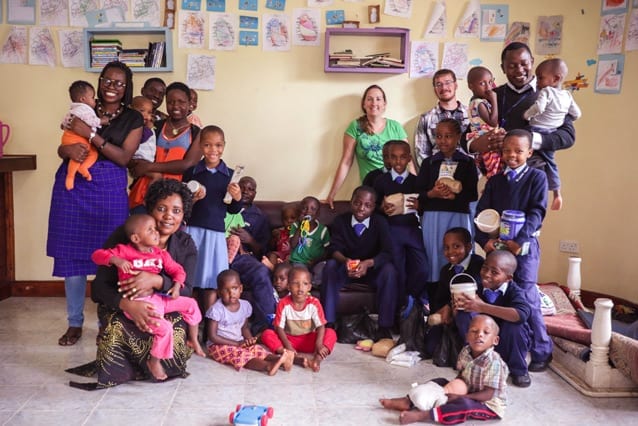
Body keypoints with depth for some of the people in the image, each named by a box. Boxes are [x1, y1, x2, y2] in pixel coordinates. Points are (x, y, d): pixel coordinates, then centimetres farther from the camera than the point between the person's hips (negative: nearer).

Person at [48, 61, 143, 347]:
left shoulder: (133, 119, 4)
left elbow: (124, 157, -7)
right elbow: (62, 148, 13)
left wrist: (90, 134, -14)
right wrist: (68, 149, -11)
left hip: (109, 188, -2)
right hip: (72, 186, 3)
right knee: (71, 253, 3)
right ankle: (75, 323, 15)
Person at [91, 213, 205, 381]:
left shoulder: (161, 254, 6)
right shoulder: (124, 251, -9)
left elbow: (177, 270, 11)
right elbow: (97, 255, -12)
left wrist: (177, 286, -8)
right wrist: (116, 260, -30)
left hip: (157, 298, 7)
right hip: (137, 303, -7)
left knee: (191, 304, 8)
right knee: (164, 327, -24)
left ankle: (193, 340, 29)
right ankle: (154, 361, 2)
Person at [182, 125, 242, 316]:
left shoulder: (230, 175, 4)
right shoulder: (191, 172, 1)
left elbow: (233, 210, 10)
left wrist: (237, 198, -9)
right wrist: (191, 199, -11)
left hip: (216, 232, 1)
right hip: (192, 229, 0)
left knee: (212, 279, 3)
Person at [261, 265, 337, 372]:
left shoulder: (314, 303, -11)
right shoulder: (283, 304, -12)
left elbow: (321, 326, -13)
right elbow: (279, 327, -12)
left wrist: (319, 343, -32)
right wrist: (288, 346, -27)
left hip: (309, 340, 0)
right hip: (289, 339, 0)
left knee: (331, 333, -23)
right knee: (267, 334, -26)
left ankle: (317, 359, -46)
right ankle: (295, 357, -41)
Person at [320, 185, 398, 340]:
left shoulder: (380, 222, -12)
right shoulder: (340, 220, -9)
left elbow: (387, 252, -23)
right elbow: (334, 248, -17)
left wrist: (367, 263, -43)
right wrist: (346, 261, -41)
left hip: (372, 269, -1)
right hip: (346, 267, 1)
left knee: (389, 270, -32)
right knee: (330, 266, -30)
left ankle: (384, 326, -26)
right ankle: (328, 322, -27)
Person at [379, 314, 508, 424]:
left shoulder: (493, 362, -28)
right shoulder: (465, 352, -6)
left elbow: (489, 394, -27)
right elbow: (462, 376, 11)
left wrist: (459, 396, -29)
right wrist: (454, 385, -12)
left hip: (489, 405, -8)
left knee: (464, 406, -37)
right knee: (439, 382, 5)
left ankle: (421, 415, -39)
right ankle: (408, 402, -4)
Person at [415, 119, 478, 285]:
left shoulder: (468, 163, 5)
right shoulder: (428, 162, 9)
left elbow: (473, 194, -2)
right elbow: (418, 193, 4)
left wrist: (452, 195, -14)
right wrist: (432, 194, -15)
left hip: (459, 217, -1)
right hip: (432, 217, 1)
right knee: (434, 258, 4)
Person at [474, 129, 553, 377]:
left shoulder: (537, 177, 0)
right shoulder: (495, 181, 12)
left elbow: (537, 212, -10)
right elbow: (481, 213, 5)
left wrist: (519, 241, -21)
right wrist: (484, 240, -12)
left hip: (524, 245, -4)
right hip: (496, 245, 4)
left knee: (526, 298, -6)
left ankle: (541, 351, 8)